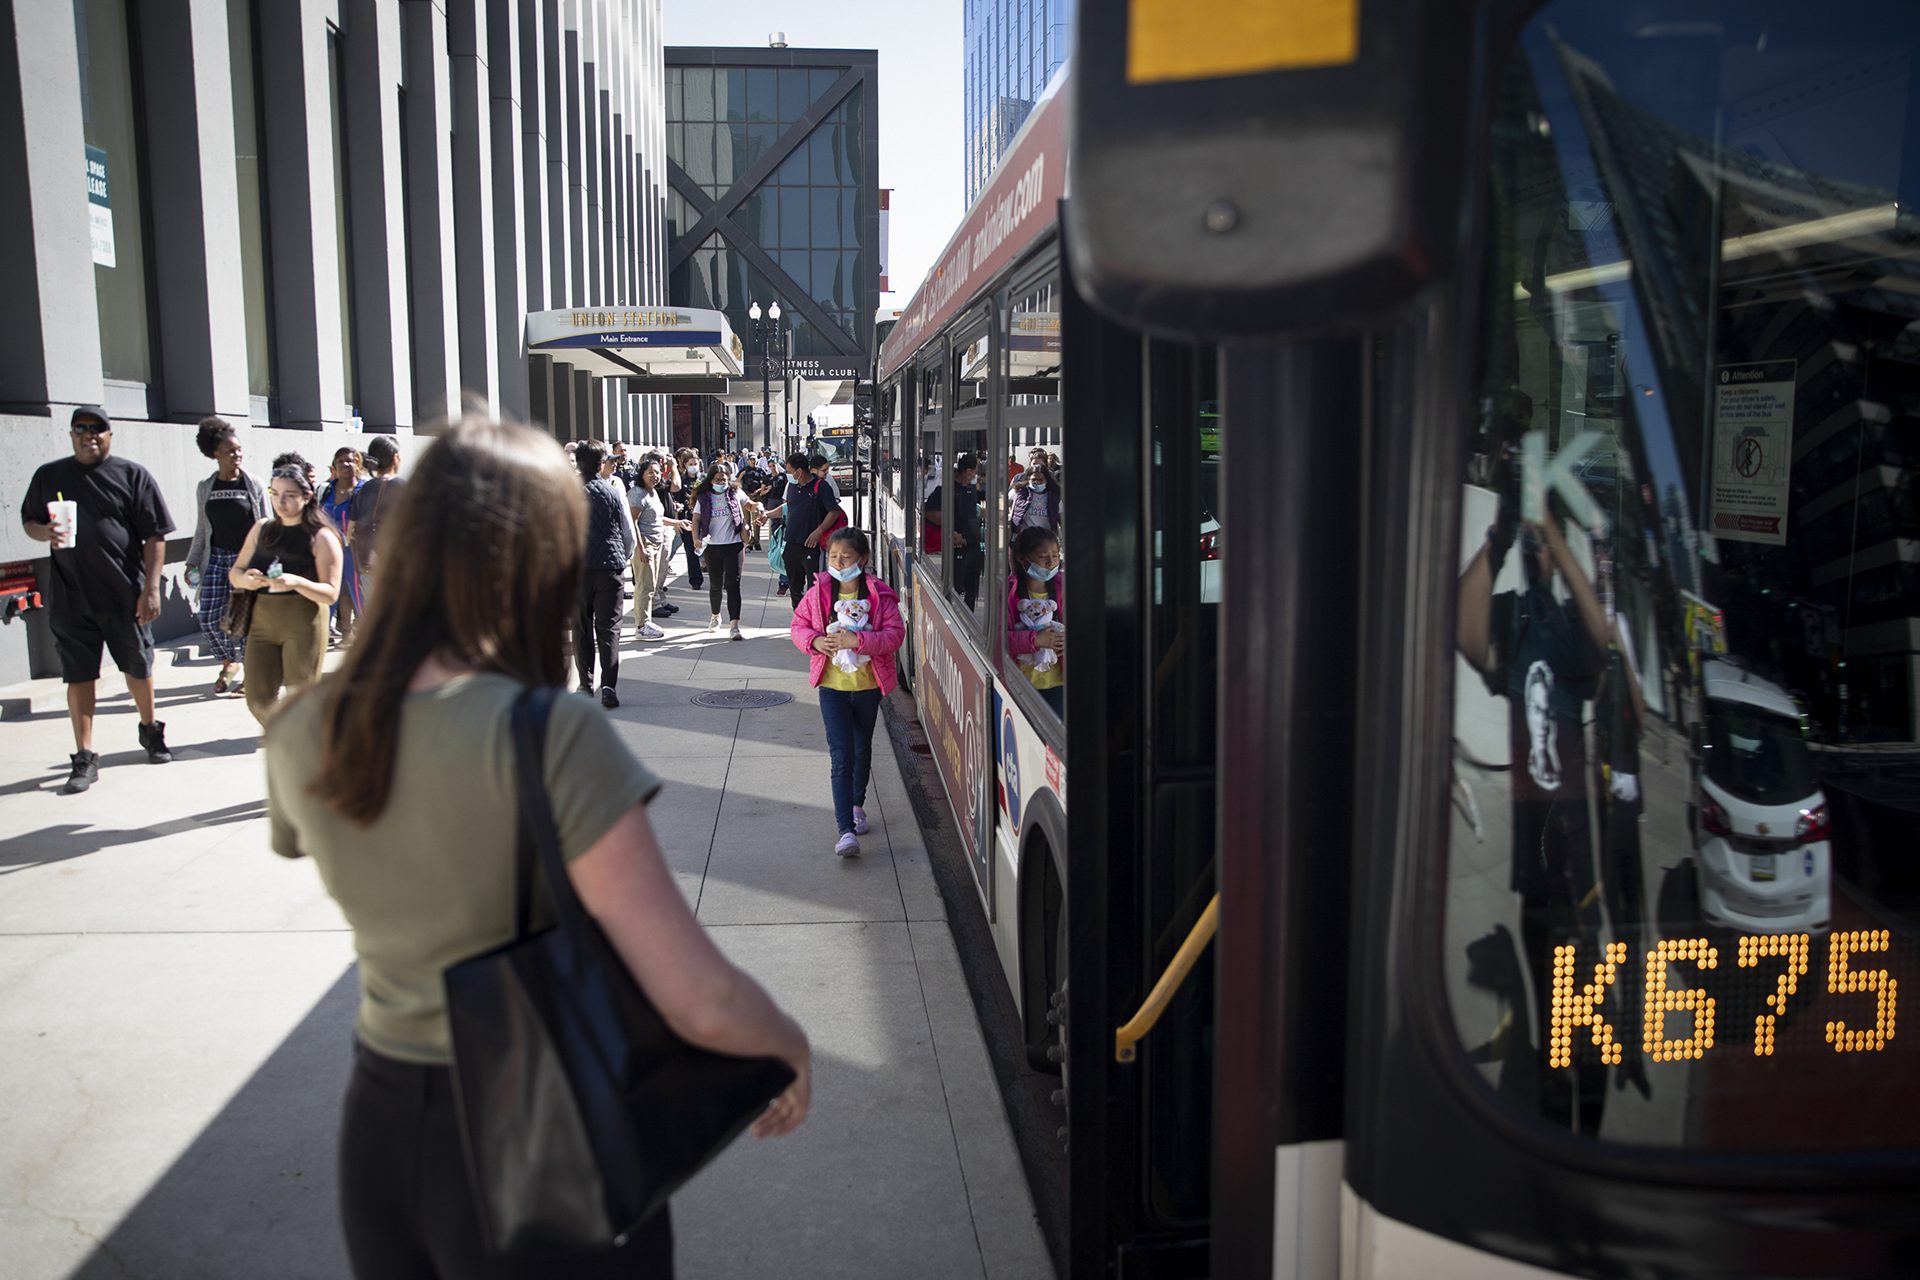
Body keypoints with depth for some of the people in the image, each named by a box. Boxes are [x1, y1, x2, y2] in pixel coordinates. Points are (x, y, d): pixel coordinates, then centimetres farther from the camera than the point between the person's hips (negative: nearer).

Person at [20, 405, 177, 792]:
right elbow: (28, 522, 16)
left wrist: (151, 589, -10)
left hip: (125, 594, -1)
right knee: (79, 676, 4)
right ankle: (85, 758, 11)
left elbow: (154, 536, -3)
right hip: (71, 597, 2)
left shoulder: (133, 476, -1)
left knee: (138, 669, 13)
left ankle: (150, 730, 36)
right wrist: (45, 532, -9)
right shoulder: (48, 477, 7)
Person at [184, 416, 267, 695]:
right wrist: (192, 562, 10)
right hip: (217, 557, 3)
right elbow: (201, 529, 13)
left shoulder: (253, 485, -1)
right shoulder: (205, 488, 6)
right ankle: (229, 663, 22)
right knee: (209, 618, -2)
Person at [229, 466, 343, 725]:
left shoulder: (320, 537, -6)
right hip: (262, 623, 5)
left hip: (304, 624, -5)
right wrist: (244, 579, -11)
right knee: (259, 700, 6)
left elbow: (331, 593, -12)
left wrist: (296, 582, -30)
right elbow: (234, 572, 13)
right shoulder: (262, 529, 10)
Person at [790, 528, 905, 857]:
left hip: (868, 685, 1)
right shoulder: (819, 593, -4)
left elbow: (895, 633, -14)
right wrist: (814, 641, -16)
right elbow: (799, 625, 5)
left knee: (862, 750, 20)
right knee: (841, 757, -9)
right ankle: (846, 830, -11)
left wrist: (858, 640, -26)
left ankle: (857, 805, 44)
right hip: (832, 686, -1)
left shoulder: (879, 595, -9)